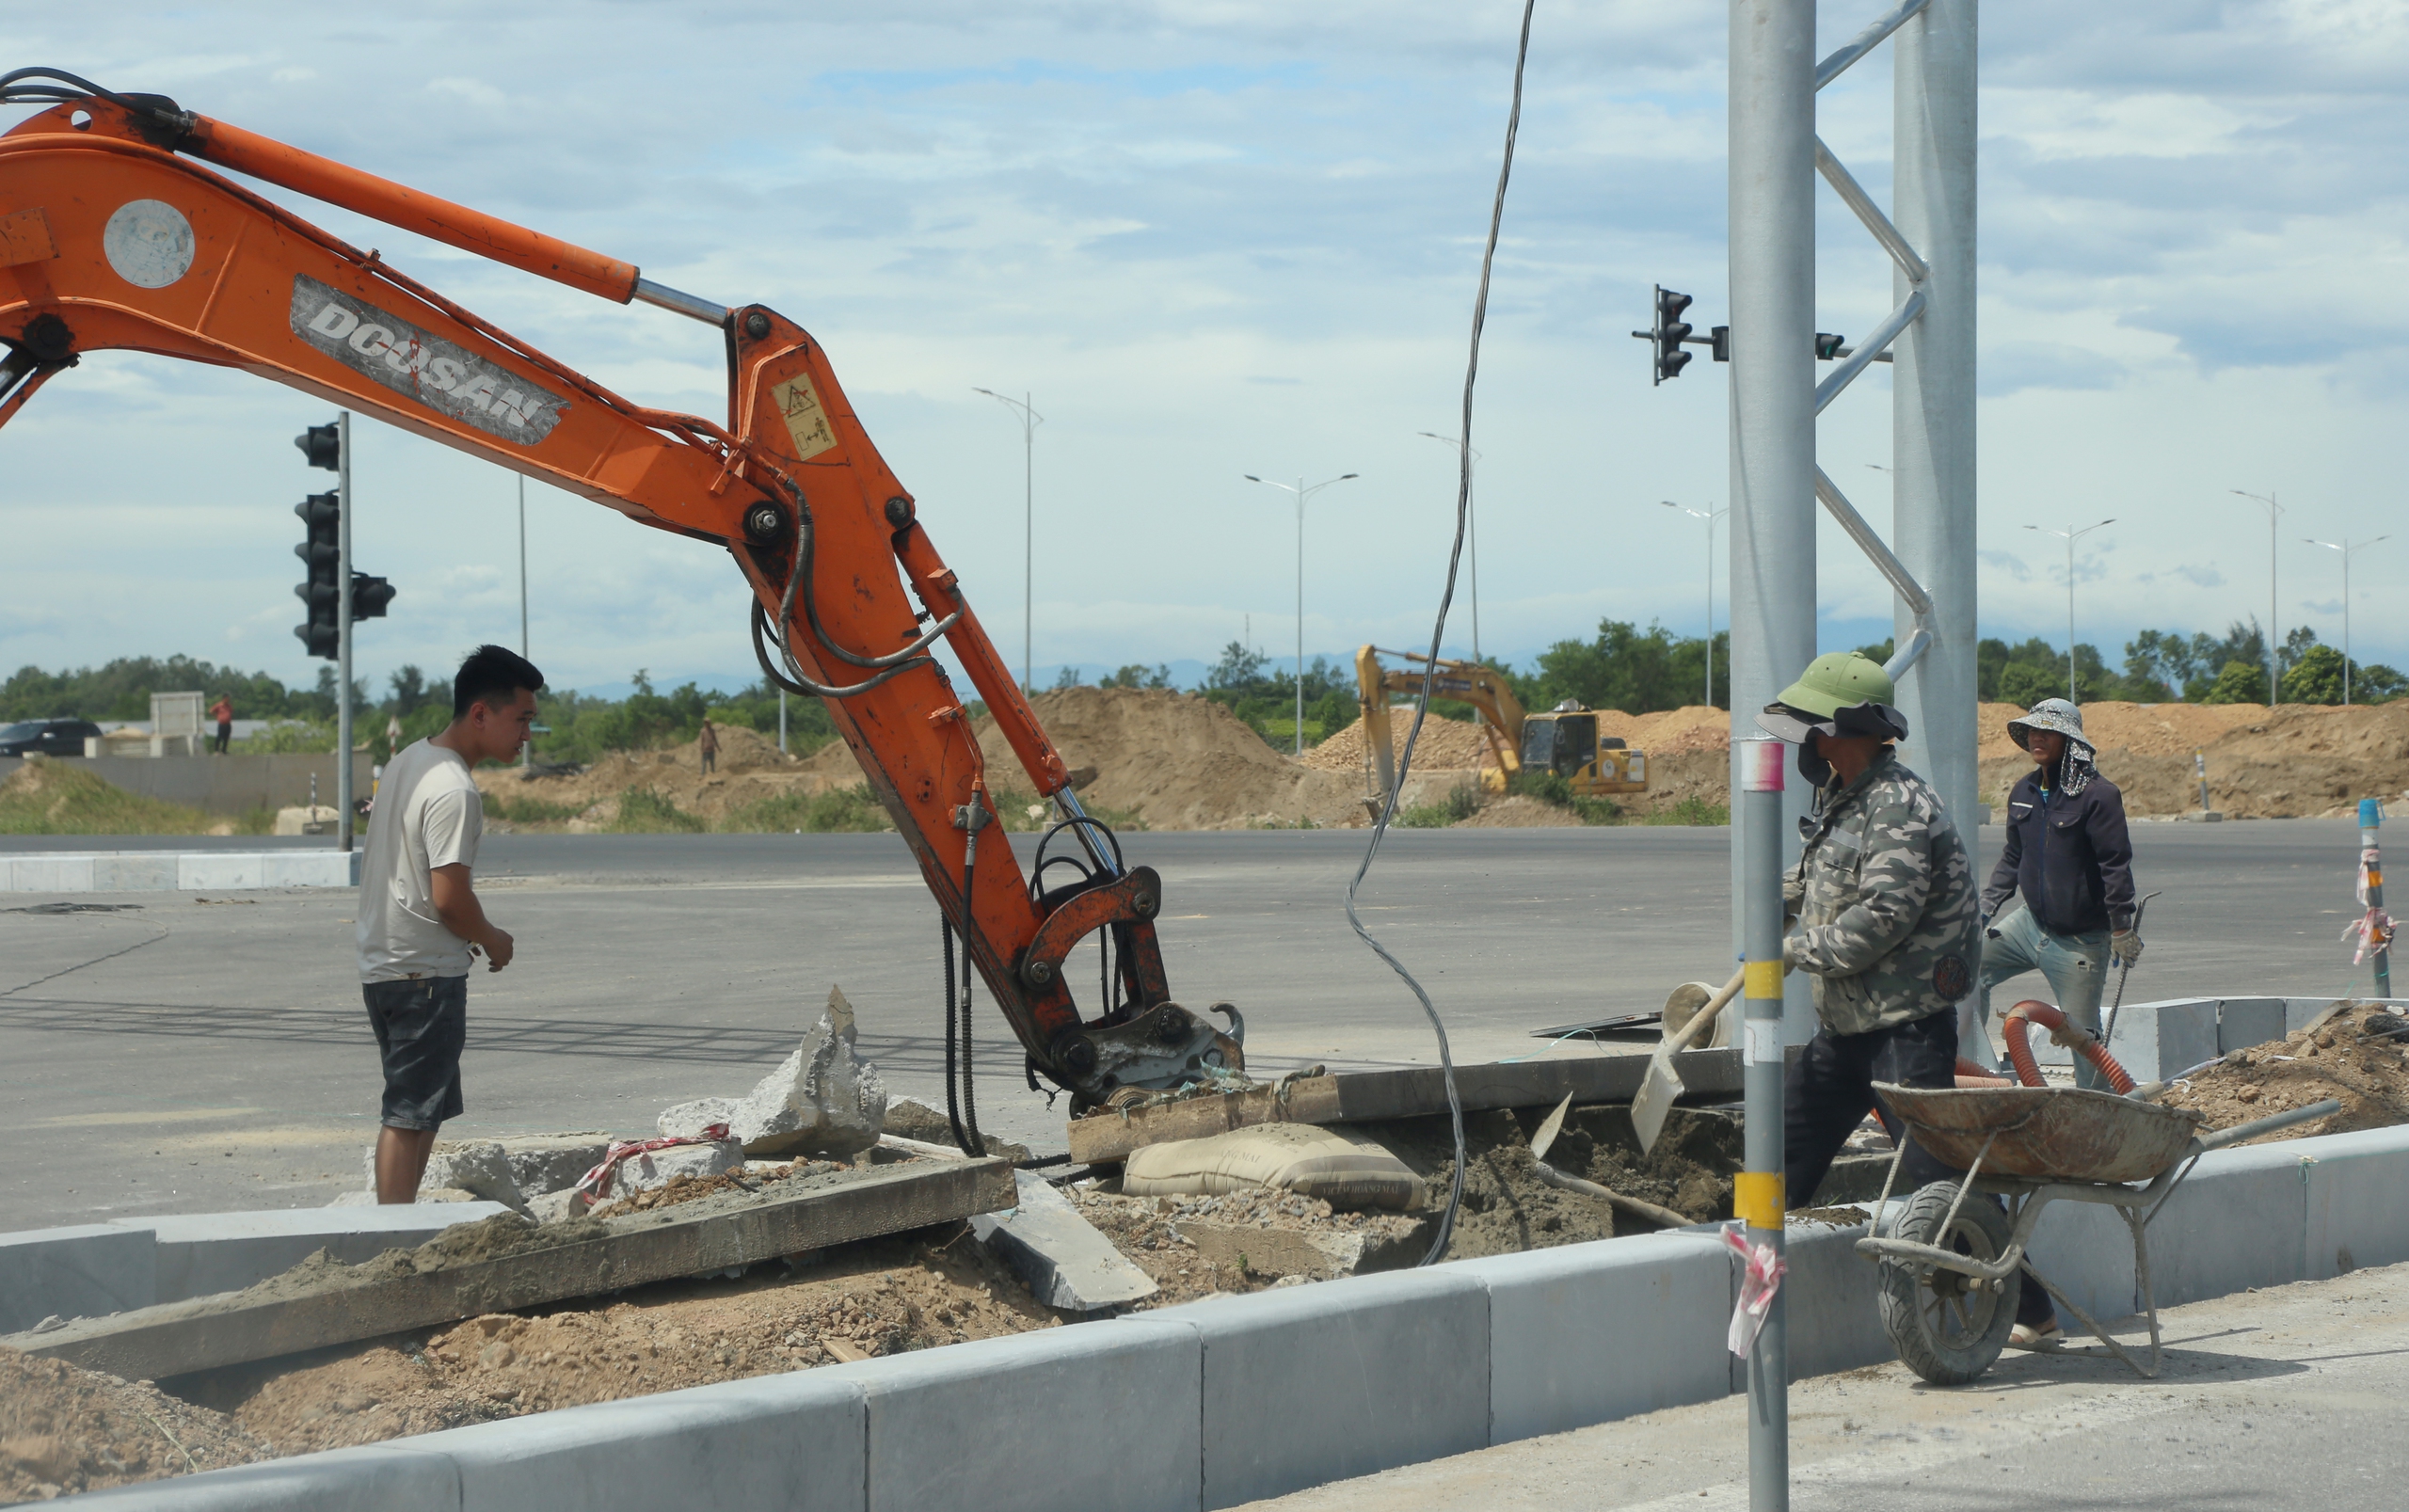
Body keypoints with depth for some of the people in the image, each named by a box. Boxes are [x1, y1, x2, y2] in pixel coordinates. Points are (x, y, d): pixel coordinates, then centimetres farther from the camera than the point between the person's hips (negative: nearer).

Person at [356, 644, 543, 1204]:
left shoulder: (407, 760, 10)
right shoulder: (454, 791, -20)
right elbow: (450, 897, -23)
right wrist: (493, 941, -2)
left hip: (383, 964, 10)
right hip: (426, 974, -10)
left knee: (418, 1112, 15)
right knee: (411, 1115, -7)